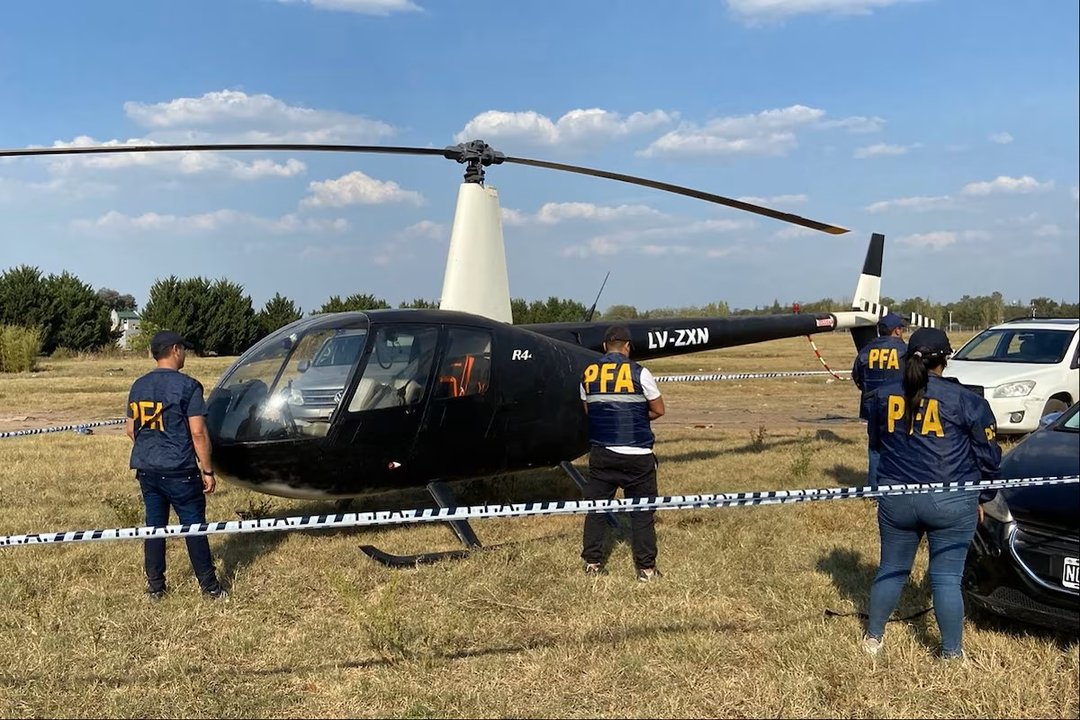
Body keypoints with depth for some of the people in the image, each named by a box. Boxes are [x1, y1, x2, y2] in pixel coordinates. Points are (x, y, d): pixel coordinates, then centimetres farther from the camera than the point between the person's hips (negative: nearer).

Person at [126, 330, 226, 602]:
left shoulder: (138, 386, 8)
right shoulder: (187, 386, -12)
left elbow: (131, 430, 16)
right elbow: (198, 432, -15)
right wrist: (207, 470, -8)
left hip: (146, 468, 6)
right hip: (179, 470, -6)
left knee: (154, 525, 13)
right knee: (194, 527, 3)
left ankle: (155, 587, 19)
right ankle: (209, 587, 10)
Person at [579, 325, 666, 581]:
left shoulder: (589, 374, 5)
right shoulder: (639, 373, -7)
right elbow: (659, 410, 0)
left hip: (601, 452, 3)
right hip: (637, 454, -3)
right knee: (642, 511, 5)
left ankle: (592, 562, 15)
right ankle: (646, 568, 8)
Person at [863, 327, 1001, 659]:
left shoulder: (884, 396, 5)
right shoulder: (966, 400, -6)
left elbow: (876, 443, 21)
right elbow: (988, 456, 1)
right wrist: (983, 497, 15)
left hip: (896, 500, 3)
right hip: (951, 503, -3)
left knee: (891, 570, 17)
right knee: (946, 578, 5)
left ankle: (873, 638, 28)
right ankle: (952, 652, 15)